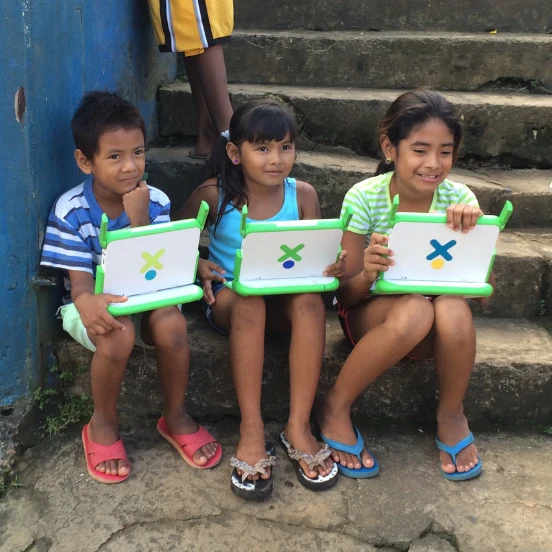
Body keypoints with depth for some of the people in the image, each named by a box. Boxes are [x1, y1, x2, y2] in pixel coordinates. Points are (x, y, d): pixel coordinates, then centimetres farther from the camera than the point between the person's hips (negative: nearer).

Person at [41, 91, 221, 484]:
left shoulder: (155, 201, -9)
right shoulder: (71, 211, -14)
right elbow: (80, 281, -17)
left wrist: (139, 219, -28)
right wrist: (88, 303, -43)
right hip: (95, 305, -2)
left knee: (172, 324, -32)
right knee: (118, 335, -36)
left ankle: (176, 417, -5)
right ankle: (103, 425, -6)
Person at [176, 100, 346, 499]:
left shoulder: (302, 195, 1)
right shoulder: (213, 196, -3)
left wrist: (334, 266, -22)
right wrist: (197, 265, -13)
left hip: (283, 299, 2)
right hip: (229, 297, -1)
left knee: (310, 300, -32)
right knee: (249, 303, -37)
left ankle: (299, 426, -26)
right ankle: (251, 431, -32)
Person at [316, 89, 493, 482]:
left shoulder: (458, 199, -9)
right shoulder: (365, 198, -15)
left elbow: (484, 294, -11)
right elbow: (345, 295, -12)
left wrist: (474, 235, -29)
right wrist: (367, 275, -36)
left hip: (434, 331, 2)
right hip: (370, 317, -2)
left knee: (454, 309, -32)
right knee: (414, 309, -34)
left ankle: (451, 416, -4)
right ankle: (335, 409, -12)